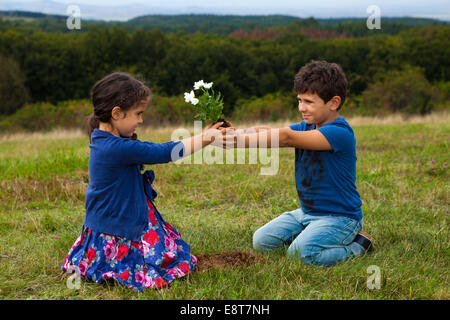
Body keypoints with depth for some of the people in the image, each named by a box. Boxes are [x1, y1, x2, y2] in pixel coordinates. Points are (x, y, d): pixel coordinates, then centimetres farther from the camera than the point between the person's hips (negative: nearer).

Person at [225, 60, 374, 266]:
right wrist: (237, 133, -30)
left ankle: (357, 246, -3)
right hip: (306, 212, 8)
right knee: (261, 241, 2)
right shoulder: (307, 127, 6)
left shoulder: (340, 133, -22)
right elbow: (266, 133, -10)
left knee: (301, 253, -27)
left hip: (339, 217, -8)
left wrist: (243, 141, -35)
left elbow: (287, 138, -31)